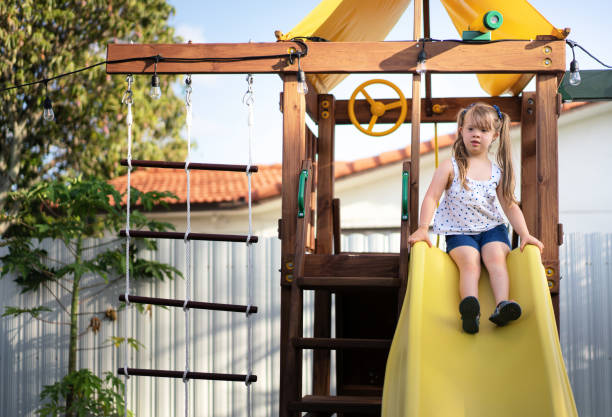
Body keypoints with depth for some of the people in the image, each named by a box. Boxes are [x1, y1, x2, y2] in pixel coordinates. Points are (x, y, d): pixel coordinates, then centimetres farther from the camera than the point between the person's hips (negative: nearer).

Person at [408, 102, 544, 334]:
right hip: (459, 231, -3)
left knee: (496, 256, -25)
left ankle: (502, 306, -39)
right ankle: (470, 311, -48)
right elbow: (431, 197, -6)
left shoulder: (498, 172, 6)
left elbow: (510, 205, 7)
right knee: (470, 261, -27)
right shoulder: (450, 167, -2)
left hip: (492, 228, 3)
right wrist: (422, 228, -17)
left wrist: (524, 234, -5)